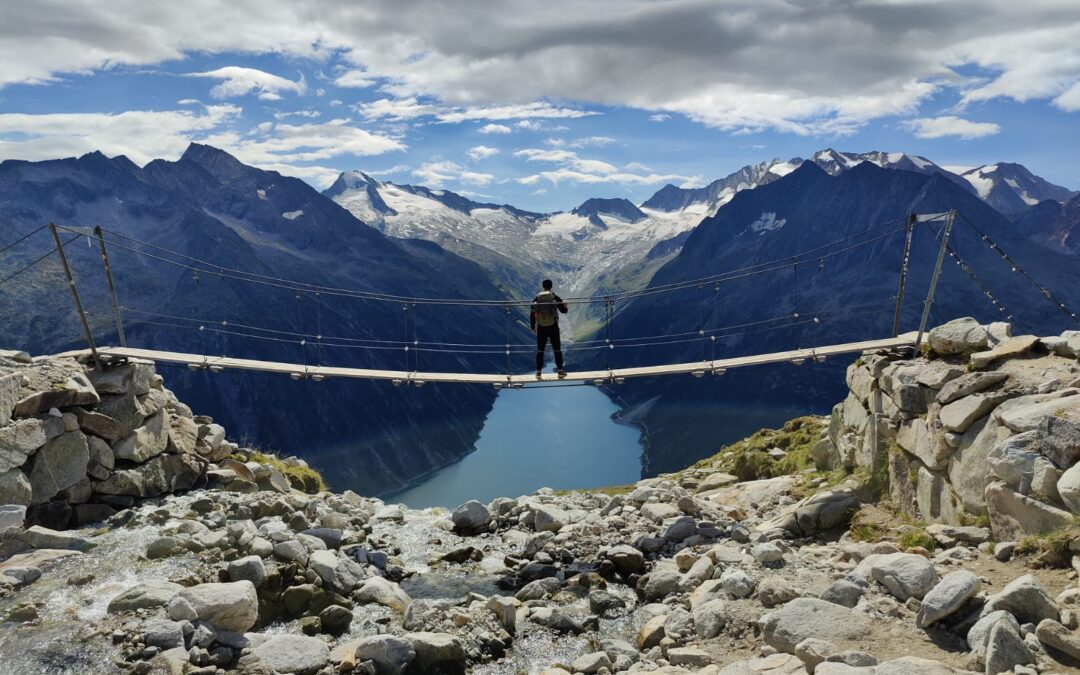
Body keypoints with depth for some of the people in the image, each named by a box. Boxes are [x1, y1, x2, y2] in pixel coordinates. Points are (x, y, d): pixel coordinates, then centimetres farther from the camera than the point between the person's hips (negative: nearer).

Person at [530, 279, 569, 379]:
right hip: (553, 327, -1)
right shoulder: (555, 297, -6)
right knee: (557, 349, 7)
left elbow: (532, 314, 2)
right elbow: (564, 310, 2)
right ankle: (560, 370, 8)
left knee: (540, 350, 8)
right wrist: (565, 305, 25)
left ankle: (538, 372, 9)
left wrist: (532, 327, 12)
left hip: (541, 328, 1)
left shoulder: (536, 298, 0)